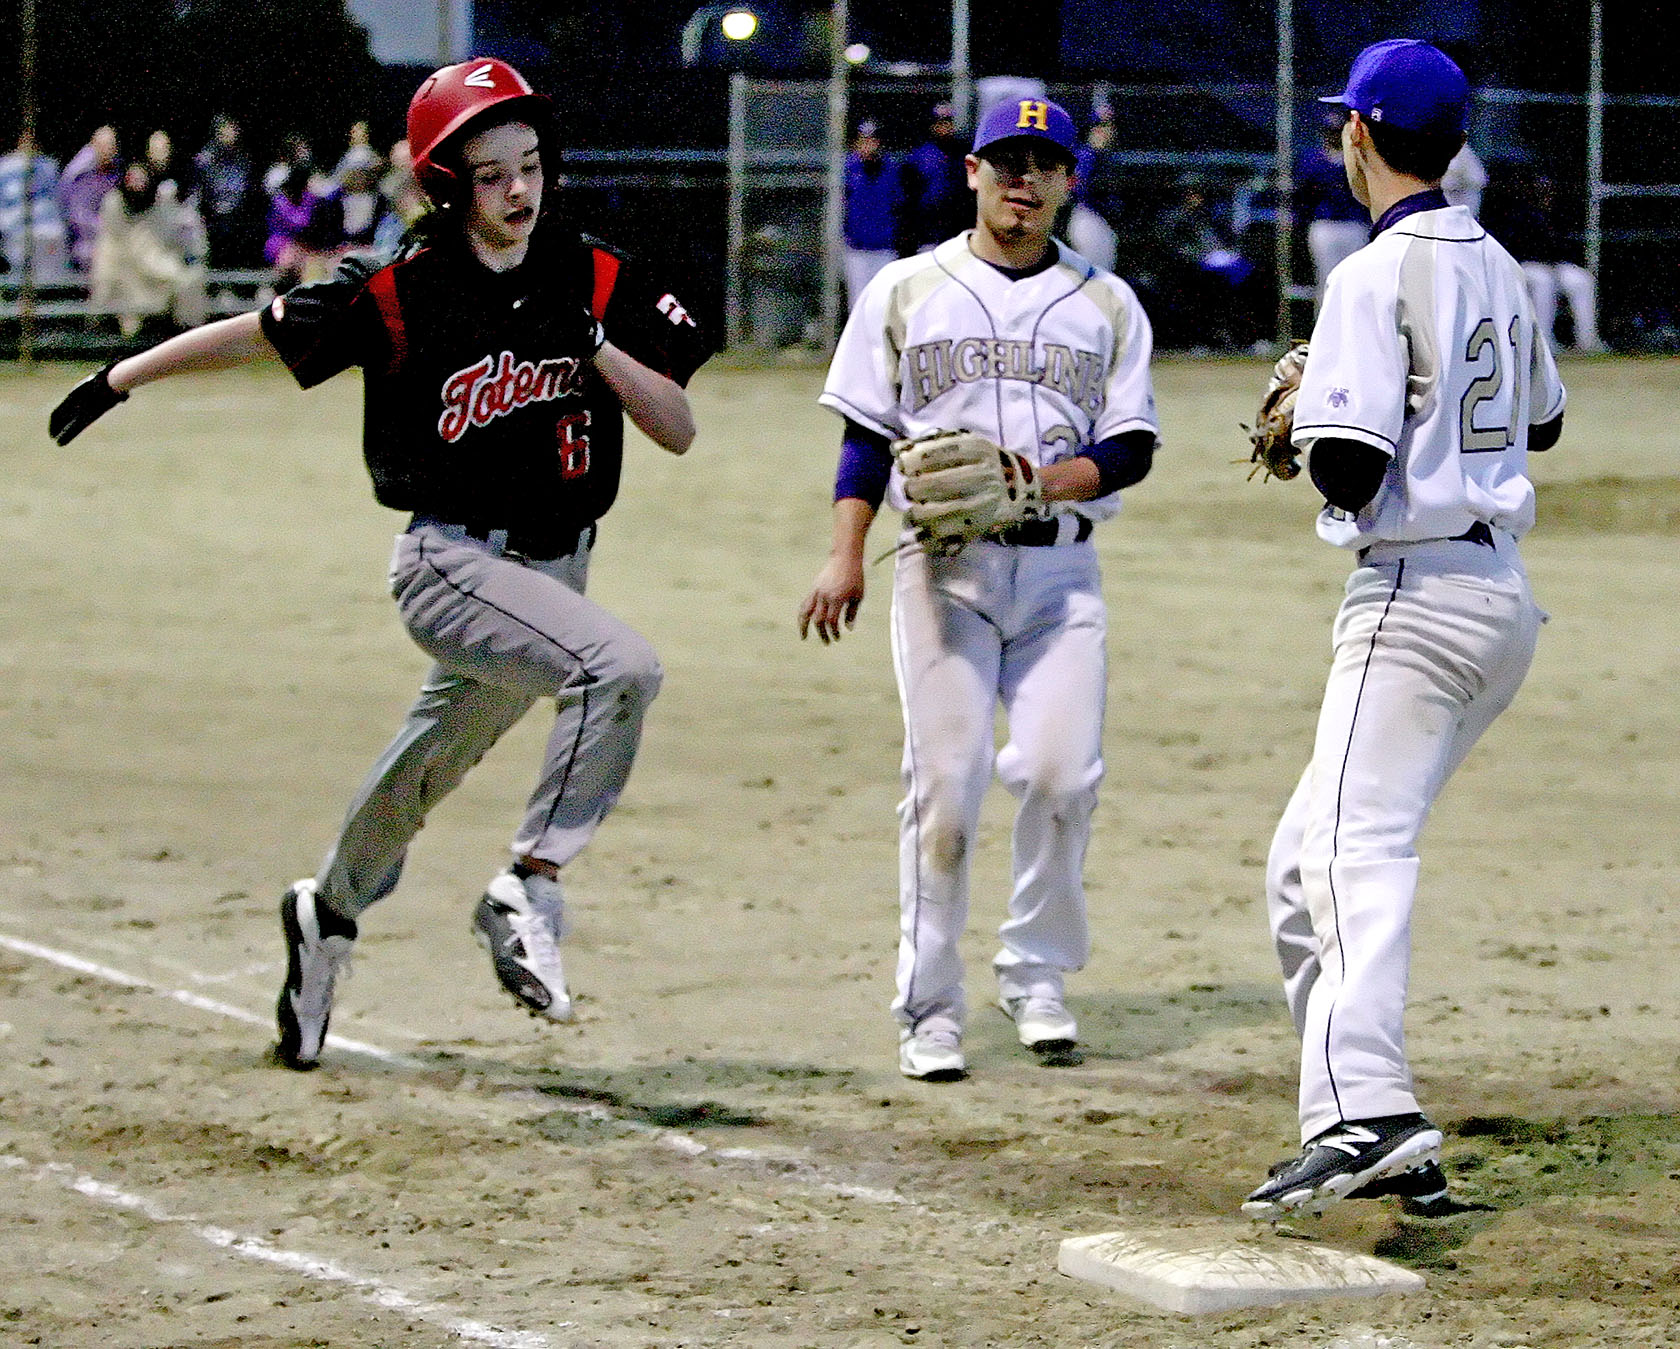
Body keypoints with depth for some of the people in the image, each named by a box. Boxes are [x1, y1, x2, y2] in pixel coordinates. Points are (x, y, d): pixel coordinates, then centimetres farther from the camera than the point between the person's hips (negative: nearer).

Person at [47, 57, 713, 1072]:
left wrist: (593, 349, -19)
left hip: (552, 569, 5)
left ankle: (328, 915, 47)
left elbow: (679, 429, -3)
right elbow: (263, 333, -1)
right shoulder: (405, 293, -11)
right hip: (452, 562, -5)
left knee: (430, 770, 21)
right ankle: (530, 892, -22)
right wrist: (123, 377, 3)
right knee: (624, 668, -30)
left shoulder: (599, 282, -1)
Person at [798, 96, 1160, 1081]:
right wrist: (845, 557, -3)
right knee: (946, 781, -9)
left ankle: (1036, 973, 9)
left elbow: (1131, 449, 4)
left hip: (1060, 566, 1)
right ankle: (931, 1008, -2)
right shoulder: (908, 291, 9)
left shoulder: (1106, 305, 10)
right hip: (944, 565, -1)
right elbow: (869, 436, 8)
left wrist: (1039, 481, -14)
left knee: (1063, 771, -11)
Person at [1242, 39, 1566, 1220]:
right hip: (1507, 592, 9)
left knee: (1359, 847, -23)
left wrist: (1309, 418, 1)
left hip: (1419, 590, -9)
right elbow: (1542, 423, 29)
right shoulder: (1498, 268, 14)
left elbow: (1349, 469, -18)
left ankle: (1367, 1108, -43)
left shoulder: (1377, 278, -12)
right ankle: (1366, 1118, 14)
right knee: (1308, 858, 17)